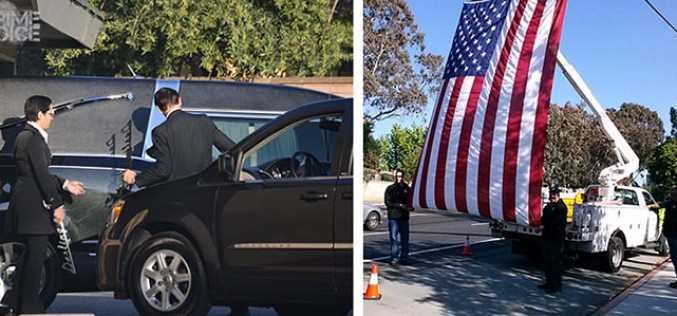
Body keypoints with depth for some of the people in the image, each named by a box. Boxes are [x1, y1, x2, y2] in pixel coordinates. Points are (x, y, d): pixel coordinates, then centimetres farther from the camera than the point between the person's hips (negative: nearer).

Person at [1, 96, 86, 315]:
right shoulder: (34, 138, -16)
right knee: (36, 255, -3)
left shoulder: (24, 136, 15)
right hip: (33, 204, -11)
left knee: (30, 254, 18)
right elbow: (41, 175, -20)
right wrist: (57, 204, -18)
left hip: (26, 202, 11)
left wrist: (65, 184, 21)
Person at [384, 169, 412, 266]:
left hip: (404, 218, 4)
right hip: (393, 217, -4)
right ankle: (394, 258, 2)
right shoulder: (390, 188, 1)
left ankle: (403, 258, 13)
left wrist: (410, 207, -3)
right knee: (394, 238, -3)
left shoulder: (407, 188, 12)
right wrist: (400, 205, -16)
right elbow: (387, 202, -6)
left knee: (405, 239, 6)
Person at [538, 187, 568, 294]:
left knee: (556, 262, -5)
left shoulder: (561, 207, -11)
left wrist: (545, 227, -17)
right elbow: (544, 219, 25)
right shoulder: (548, 207, 17)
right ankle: (549, 282, 26)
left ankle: (556, 286, -1)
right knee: (547, 261, 15)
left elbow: (559, 225, -19)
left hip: (556, 240, -9)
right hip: (547, 238, 9)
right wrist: (541, 224, 3)